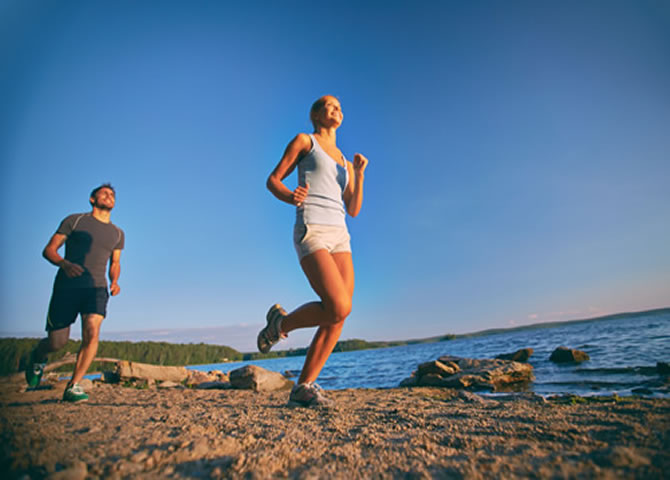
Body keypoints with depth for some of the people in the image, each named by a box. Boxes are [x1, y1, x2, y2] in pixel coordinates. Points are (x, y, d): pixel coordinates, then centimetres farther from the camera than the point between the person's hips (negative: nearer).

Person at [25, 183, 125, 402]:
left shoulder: (117, 233, 16)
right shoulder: (74, 220, 6)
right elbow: (48, 250, 3)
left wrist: (114, 282, 5)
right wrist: (65, 264, -18)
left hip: (96, 288, 2)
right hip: (67, 286, -2)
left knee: (92, 332, -21)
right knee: (57, 341, 1)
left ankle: (73, 386, -10)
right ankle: (38, 357, 37)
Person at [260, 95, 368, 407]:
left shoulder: (344, 161, 26)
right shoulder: (303, 140, 11)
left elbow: (353, 210, 18)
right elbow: (273, 179, 5)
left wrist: (359, 174, 5)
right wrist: (290, 197, -17)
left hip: (339, 236, 7)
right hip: (311, 233, -7)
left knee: (338, 319, -6)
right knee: (339, 308, -23)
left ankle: (303, 388, 5)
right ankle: (280, 323, 5)